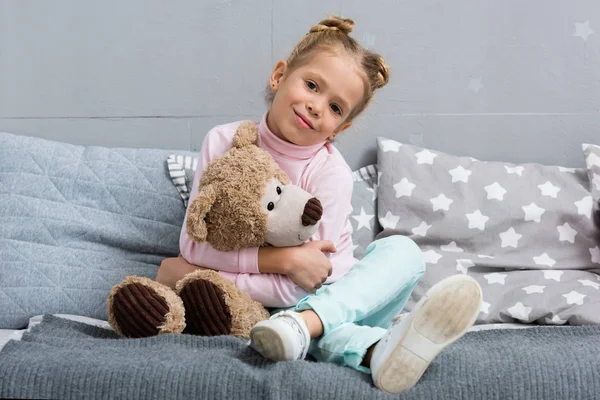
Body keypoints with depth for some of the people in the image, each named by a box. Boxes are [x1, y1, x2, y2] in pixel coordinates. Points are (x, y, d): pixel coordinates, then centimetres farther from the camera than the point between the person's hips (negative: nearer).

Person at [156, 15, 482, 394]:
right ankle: (376, 349, -47)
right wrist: (284, 259, -26)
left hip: (332, 298, 0)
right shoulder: (225, 142, -7)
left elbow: (308, 285, -19)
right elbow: (194, 243, -13)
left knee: (402, 250, -20)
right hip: (260, 305, 0)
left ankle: (301, 324, -45)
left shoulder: (331, 172, -14)